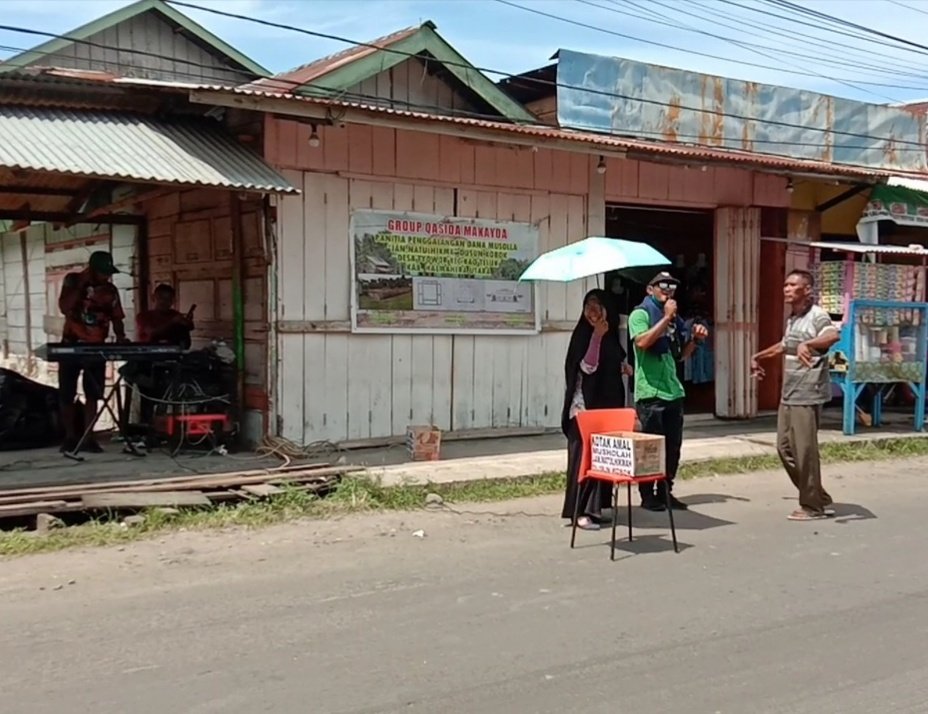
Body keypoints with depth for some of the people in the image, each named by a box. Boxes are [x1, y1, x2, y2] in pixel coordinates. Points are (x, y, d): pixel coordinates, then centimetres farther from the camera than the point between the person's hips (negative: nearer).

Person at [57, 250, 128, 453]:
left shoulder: (110, 290, 2)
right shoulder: (73, 280, -4)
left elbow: (116, 318, 5)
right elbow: (64, 307, -18)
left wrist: (121, 337, -13)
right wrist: (81, 284, -21)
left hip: (96, 347, 2)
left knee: (93, 395, -1)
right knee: (67, 395, 2)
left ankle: (88, 438, 2)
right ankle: (70, 437, 12)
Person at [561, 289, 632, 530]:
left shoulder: (611, 335, 12)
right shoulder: (583, 333, -8)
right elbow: (587, 366, -21)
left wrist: (623, 368, 7)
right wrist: (597, 335, -26)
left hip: (608, 403, 7)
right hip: (586, 404, -7)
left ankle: (595, 508, 17)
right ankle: (581, 511, -7)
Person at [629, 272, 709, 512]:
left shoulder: (673, 317, 19)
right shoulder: (640, 314, -4)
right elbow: (642, 341, -22)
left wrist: (694, 339, 5)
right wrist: (666, 318, -17)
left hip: (673, 391, 7)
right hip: (650, 393, -7)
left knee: (673, 446, 9)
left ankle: (665, 492, 20)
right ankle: (647, 496, 6)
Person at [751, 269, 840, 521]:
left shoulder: (816, 316, -13)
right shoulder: (792, 318, 15)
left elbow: (834, 335, -35)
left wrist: (807, 344, -50)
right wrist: (759, 356, 39)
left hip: (807, 396, -9)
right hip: (788, 395, 9)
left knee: (805, 451, -4)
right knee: (785, 448, 11)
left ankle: (813, 506, 10)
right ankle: (819, 499, 22)